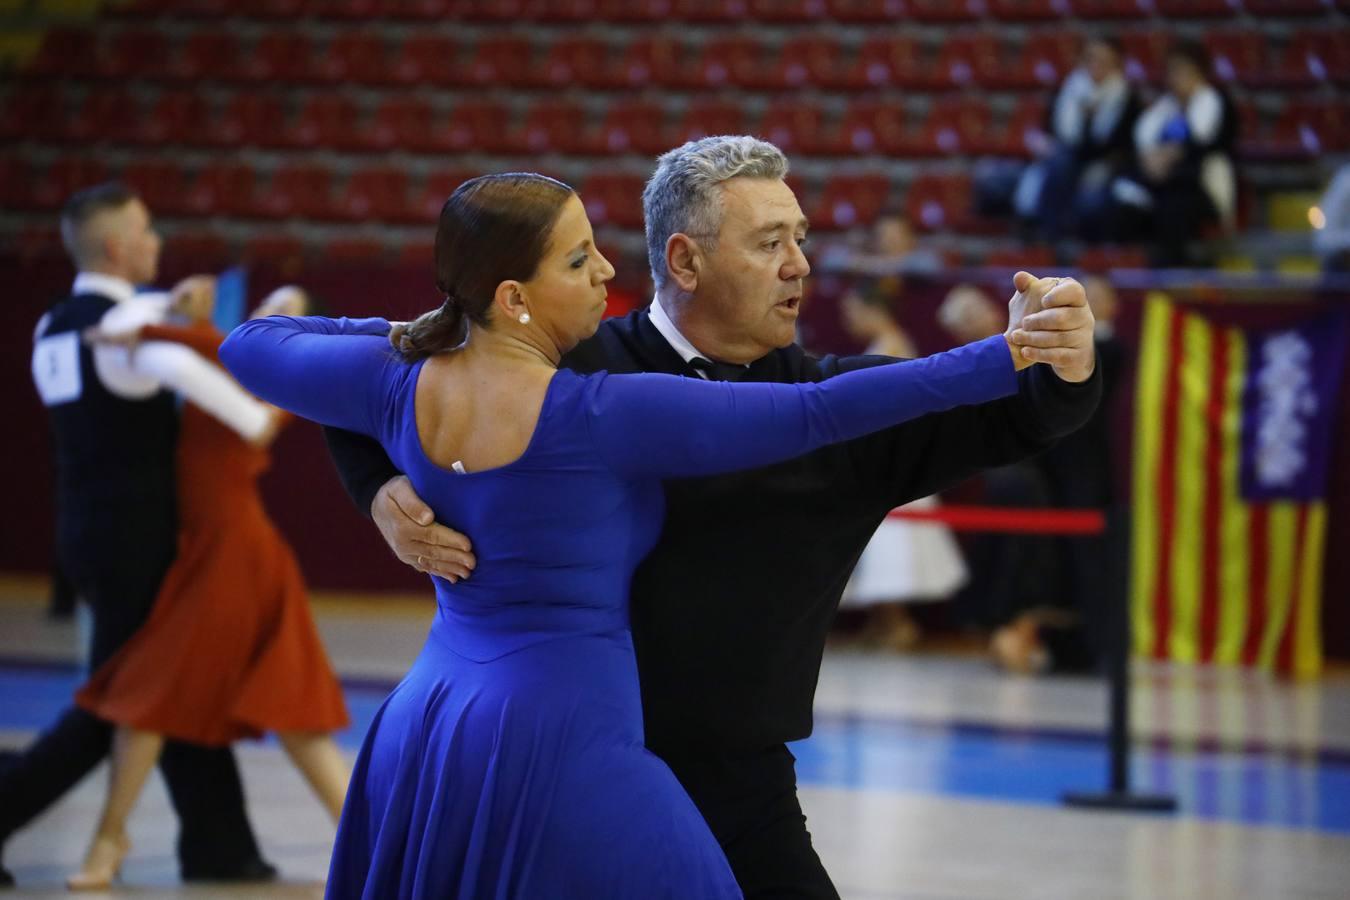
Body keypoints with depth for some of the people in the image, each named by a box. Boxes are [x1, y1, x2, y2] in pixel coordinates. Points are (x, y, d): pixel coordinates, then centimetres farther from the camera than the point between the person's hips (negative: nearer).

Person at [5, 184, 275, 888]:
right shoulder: (132, 318, -17)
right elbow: (173, 364, -39)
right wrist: (253, 419, -29)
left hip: (87, 531, 9)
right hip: (134, 538, -9)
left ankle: (216, 844, 16)